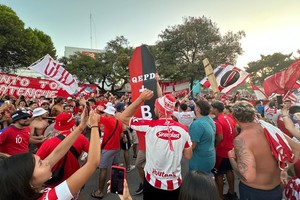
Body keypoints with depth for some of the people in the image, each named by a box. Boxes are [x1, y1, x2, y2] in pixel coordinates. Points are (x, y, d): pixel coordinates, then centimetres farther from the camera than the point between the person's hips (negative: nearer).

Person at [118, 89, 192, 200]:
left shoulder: (150, 126, -21)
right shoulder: (183, 129, -12)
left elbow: (123, 117, -10)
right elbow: (188, 156, -1)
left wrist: (140, 99, -14)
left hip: (153, 182, -2)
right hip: (174, 184, 2)